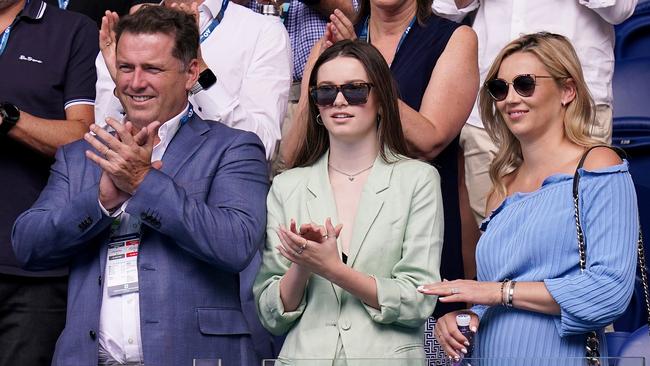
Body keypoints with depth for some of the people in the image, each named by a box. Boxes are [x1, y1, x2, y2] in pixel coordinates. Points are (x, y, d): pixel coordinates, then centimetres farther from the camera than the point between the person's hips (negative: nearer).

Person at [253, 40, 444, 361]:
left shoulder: (418, 179, -2)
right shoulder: (287, 187, 6)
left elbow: (419, 301, -7)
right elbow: (271, 316, 4)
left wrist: (332, 269, -15)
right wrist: (301, 267, -13)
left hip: (388, 353, -2)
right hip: (304, 353, 2)